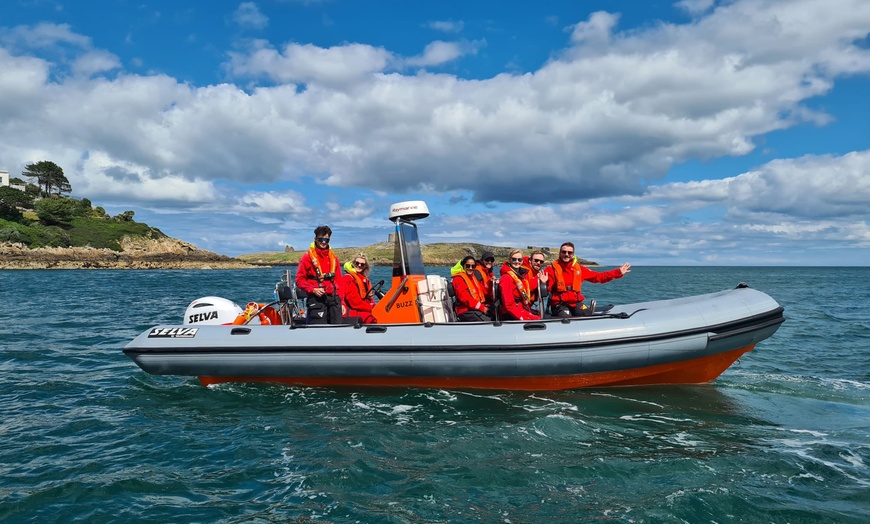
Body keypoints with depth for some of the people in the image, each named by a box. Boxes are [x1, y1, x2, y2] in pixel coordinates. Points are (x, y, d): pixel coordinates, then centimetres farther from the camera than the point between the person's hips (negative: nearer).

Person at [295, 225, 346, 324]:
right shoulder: (307, 257, 3)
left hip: (334, 298, 5)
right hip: (316, 299, -4)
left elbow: (339, 281, 15)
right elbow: (299, 279, 0)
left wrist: (342, 302, 10)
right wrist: (313, 289, -15)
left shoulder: (333, 258, 16)